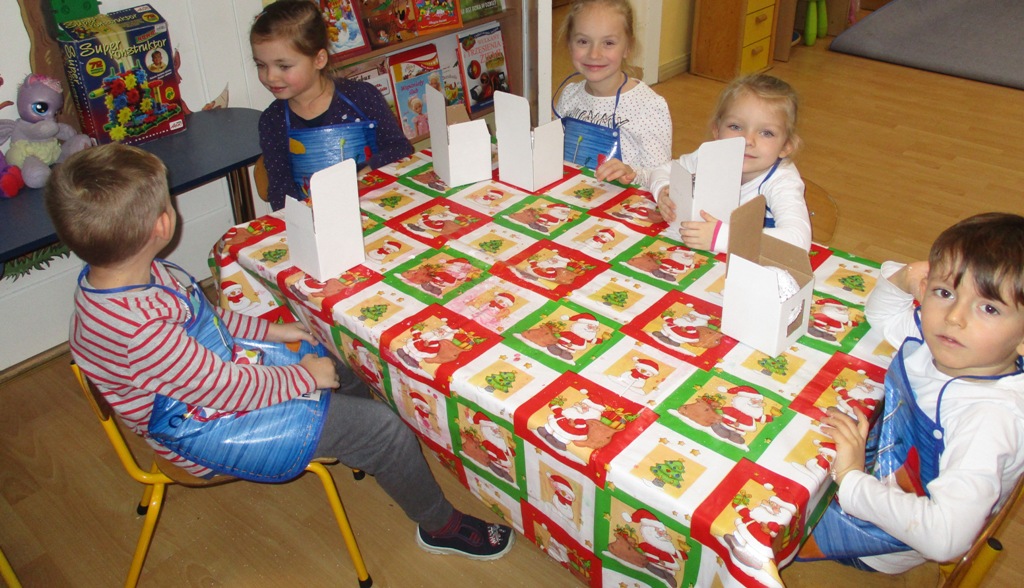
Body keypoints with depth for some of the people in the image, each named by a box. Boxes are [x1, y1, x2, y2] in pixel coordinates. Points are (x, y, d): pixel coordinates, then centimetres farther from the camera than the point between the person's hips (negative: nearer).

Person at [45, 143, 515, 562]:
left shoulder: (118, 275, -9)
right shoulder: (139, 332, -39)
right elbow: (226, 391, -29)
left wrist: (268, 331, 8)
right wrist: (304, 377, -15)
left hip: (219, 369, 10)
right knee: (384, 429, -10)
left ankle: (363, 453, 50)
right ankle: (441, 526, 16)